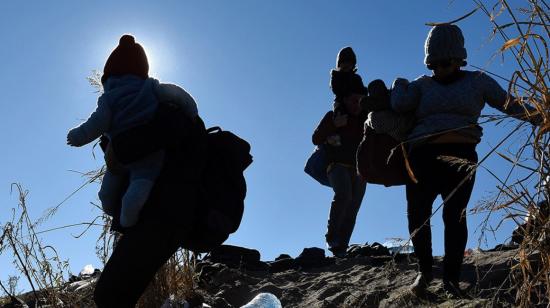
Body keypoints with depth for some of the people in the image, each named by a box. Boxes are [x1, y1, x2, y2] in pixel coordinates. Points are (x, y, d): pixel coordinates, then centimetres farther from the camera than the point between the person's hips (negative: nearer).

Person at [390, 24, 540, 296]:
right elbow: (400, 105, 2)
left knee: (454, 216, -11)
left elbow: (509, 104, 15)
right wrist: (400, 85, 17)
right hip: (423, 156, 2)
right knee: (417, 214, -4)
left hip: (460, 154, -1)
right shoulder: (423, 84, 17)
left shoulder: (477, 81, 15)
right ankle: (424, 270, 15)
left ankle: (451, 277, 2)